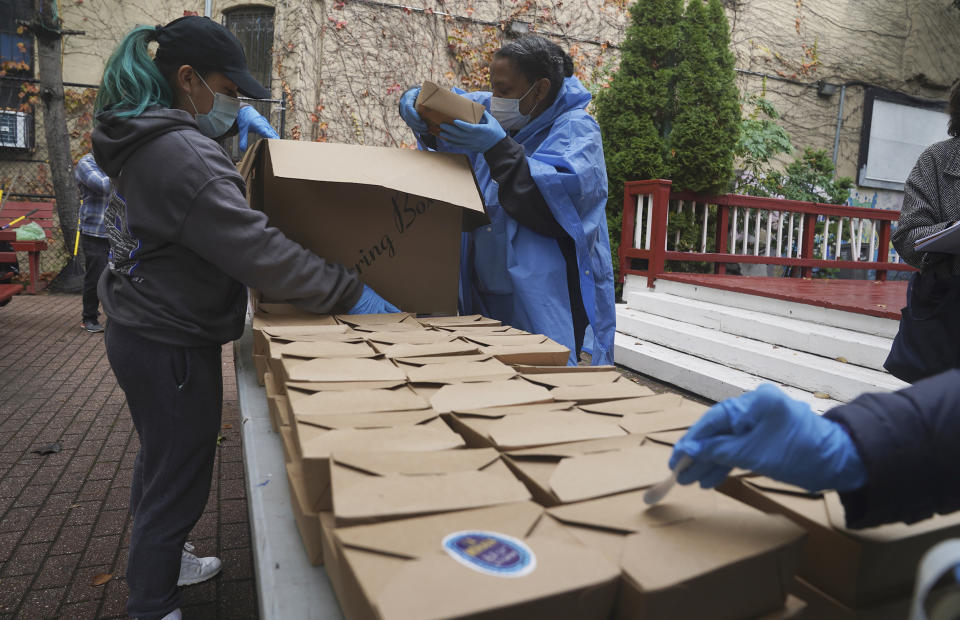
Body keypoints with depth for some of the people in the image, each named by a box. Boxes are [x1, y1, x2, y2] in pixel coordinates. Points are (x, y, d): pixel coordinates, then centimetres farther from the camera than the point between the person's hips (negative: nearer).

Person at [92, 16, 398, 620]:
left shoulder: (145, 140, 9)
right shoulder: (180, 152, -24)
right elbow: (256, 250, -31)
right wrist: (350, 292, -27)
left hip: (142, 335, 11)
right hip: (173, 347, -11)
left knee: (160, 460, 26)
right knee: (179, 480, 6)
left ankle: (159, 561, 48)